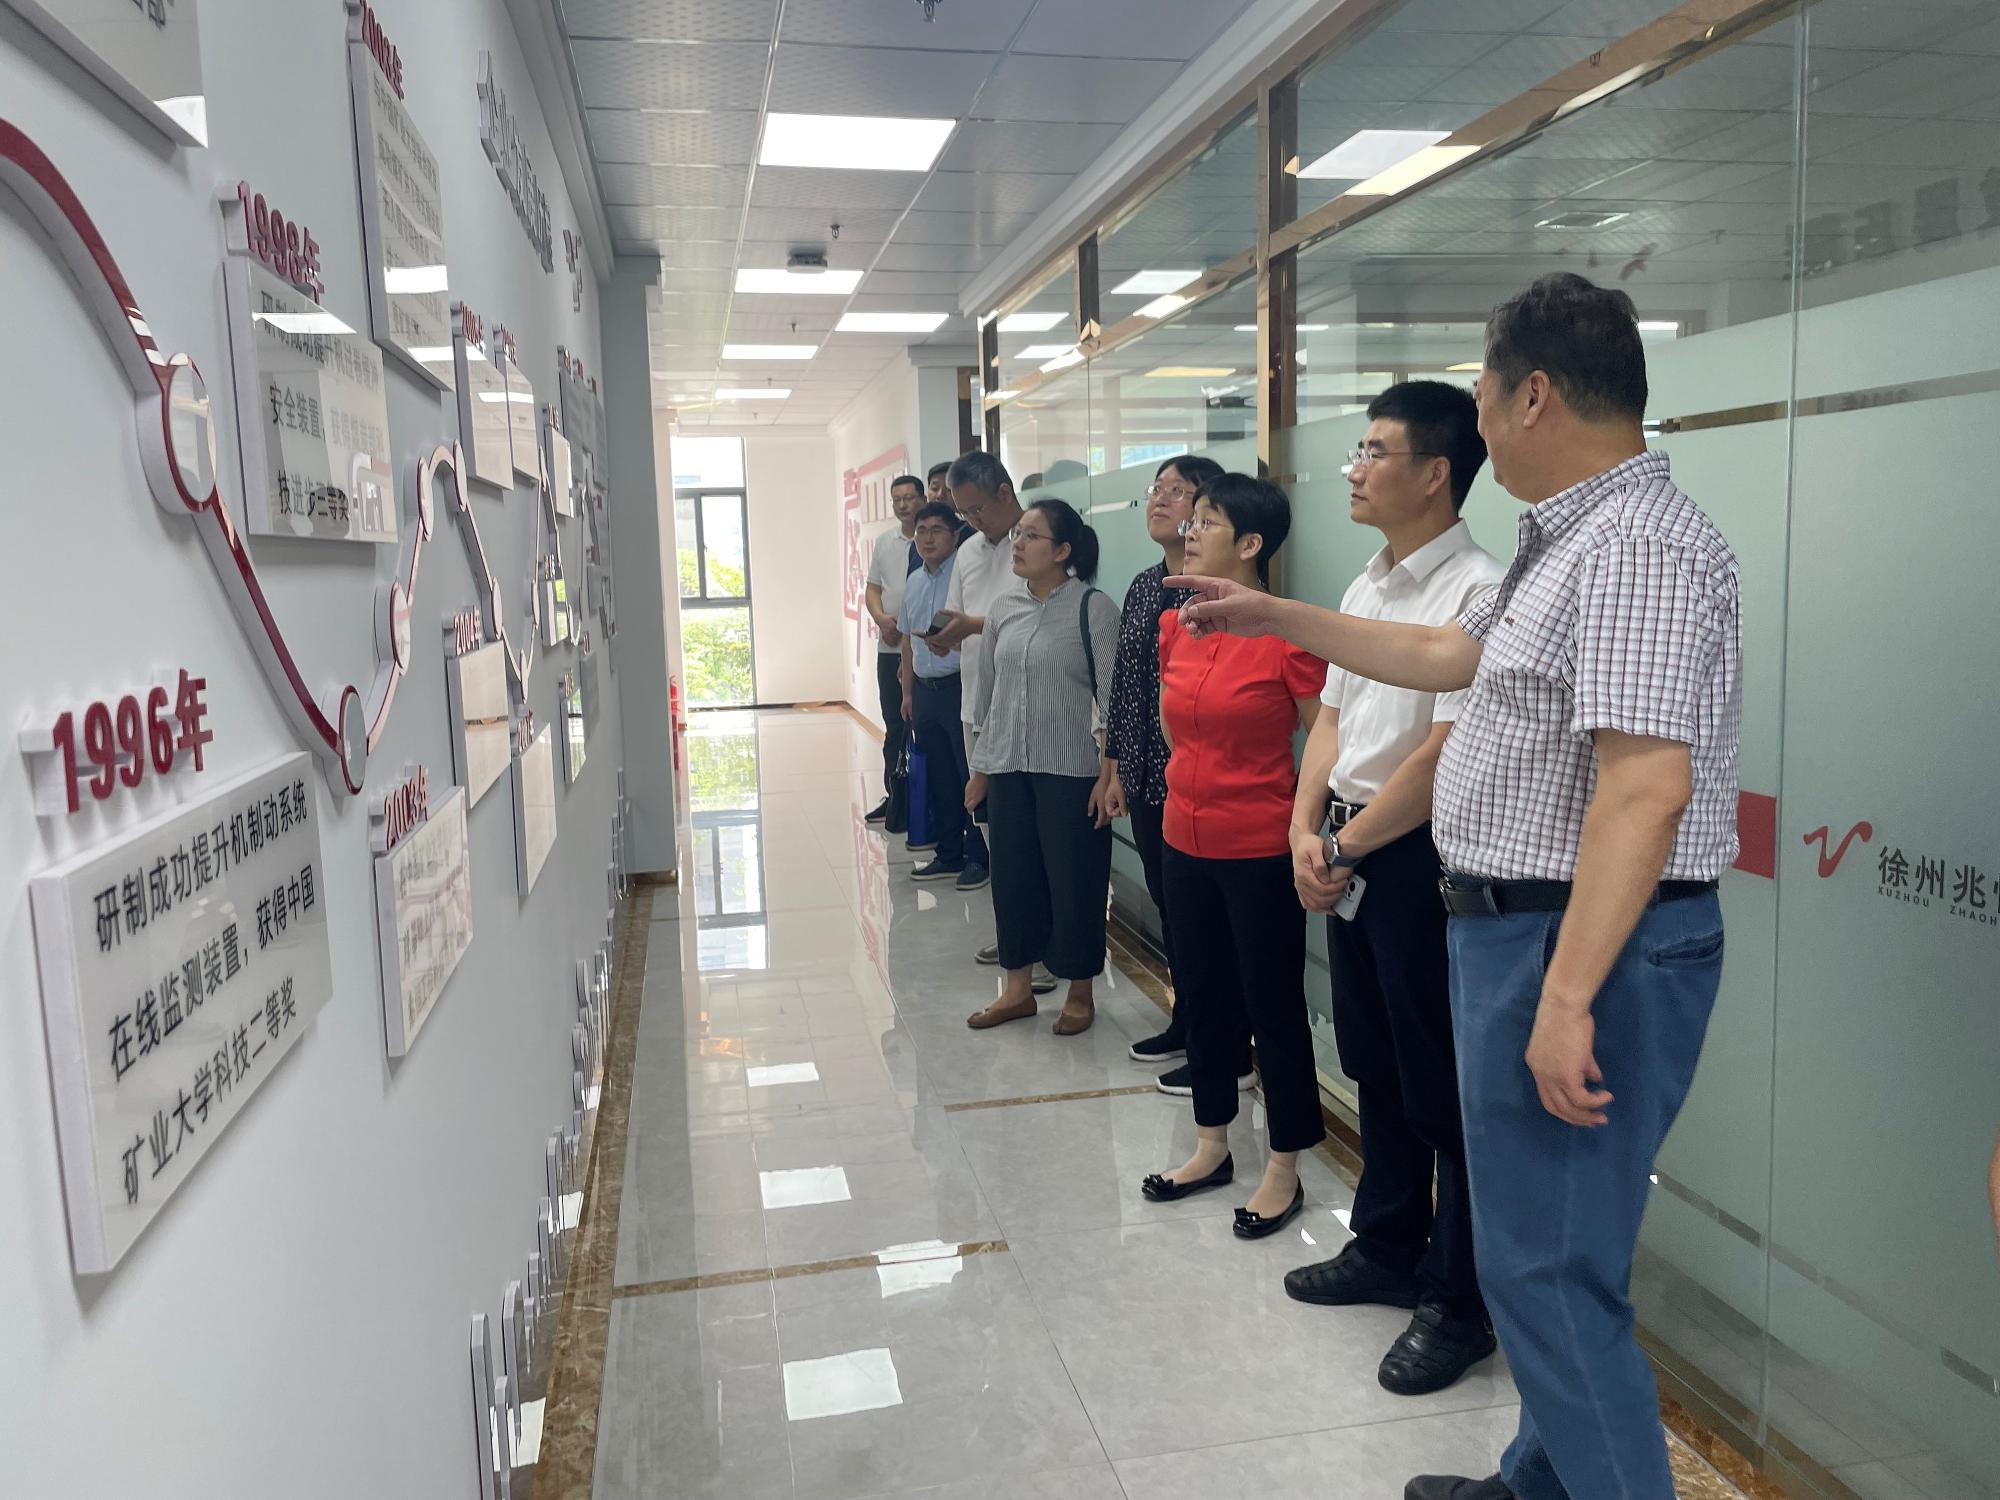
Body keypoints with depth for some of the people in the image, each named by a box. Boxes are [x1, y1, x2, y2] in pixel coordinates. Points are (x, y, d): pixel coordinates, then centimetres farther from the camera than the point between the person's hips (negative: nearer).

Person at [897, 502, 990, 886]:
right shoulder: (913, 582, 15)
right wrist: (907, 692, 20)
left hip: (959, 686, -8)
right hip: (925, 690, 8)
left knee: (970, 775, -1)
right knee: (938, 778, 14)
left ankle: (977, 857, 8)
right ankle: (948, 854, 23)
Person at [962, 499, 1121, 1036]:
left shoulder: (1093, 608, -8)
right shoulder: (1004, 610, 8)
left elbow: (1113, 698, -10)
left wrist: (1108, 776, -13)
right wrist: (981, 769, 15)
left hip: (1071, 771, -5)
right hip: (1009, 770, 5)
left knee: (1074, 882, 3)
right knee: (1013, 878, 11)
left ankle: (1080, 993, 20)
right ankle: (1017, 989, 25)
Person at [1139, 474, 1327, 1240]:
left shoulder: (1286, 637, -16)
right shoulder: (1175, 628, 4)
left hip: (1260, 852, -7)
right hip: (1186, 843, 7)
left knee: (1272, 1006, 6)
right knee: (1203, 995, 18)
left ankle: (1284, 1171, 22)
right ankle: (1211, 1147, 36)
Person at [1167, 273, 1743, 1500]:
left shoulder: (1639, 545, -20)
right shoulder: (1572, 541, 14)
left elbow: (1645, 786, -28)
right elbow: (1444, 656, 25)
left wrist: (1566, 999, -30)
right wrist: (1274, 616, 27)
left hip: (1582, 944, -11)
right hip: (1520, 926, 11)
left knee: (1549, 1270, -1)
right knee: (1540, 1247, 22)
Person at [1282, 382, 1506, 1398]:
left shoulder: (1476, 591, -16)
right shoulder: (1366, 588, 12)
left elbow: (1446, 752, -21)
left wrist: (1346, 846, -13)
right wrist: (1304, 832, 0)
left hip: (1424, 857, -9)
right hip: (1348, 855, 9)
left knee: (1444, 1088, 4)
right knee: (1374, 1067, 20)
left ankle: (1458, 1302, 20)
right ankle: (1388, 1249, 39)